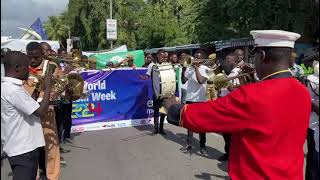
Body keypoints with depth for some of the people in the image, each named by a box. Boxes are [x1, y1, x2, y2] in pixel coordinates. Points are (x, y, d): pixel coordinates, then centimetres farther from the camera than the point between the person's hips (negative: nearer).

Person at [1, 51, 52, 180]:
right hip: (23, 149, -10)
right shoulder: (13, 89, -22)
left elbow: (28, 107, 16)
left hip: (18, 146, 10)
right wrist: (48, 87, -14)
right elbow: (41, 112, -23)